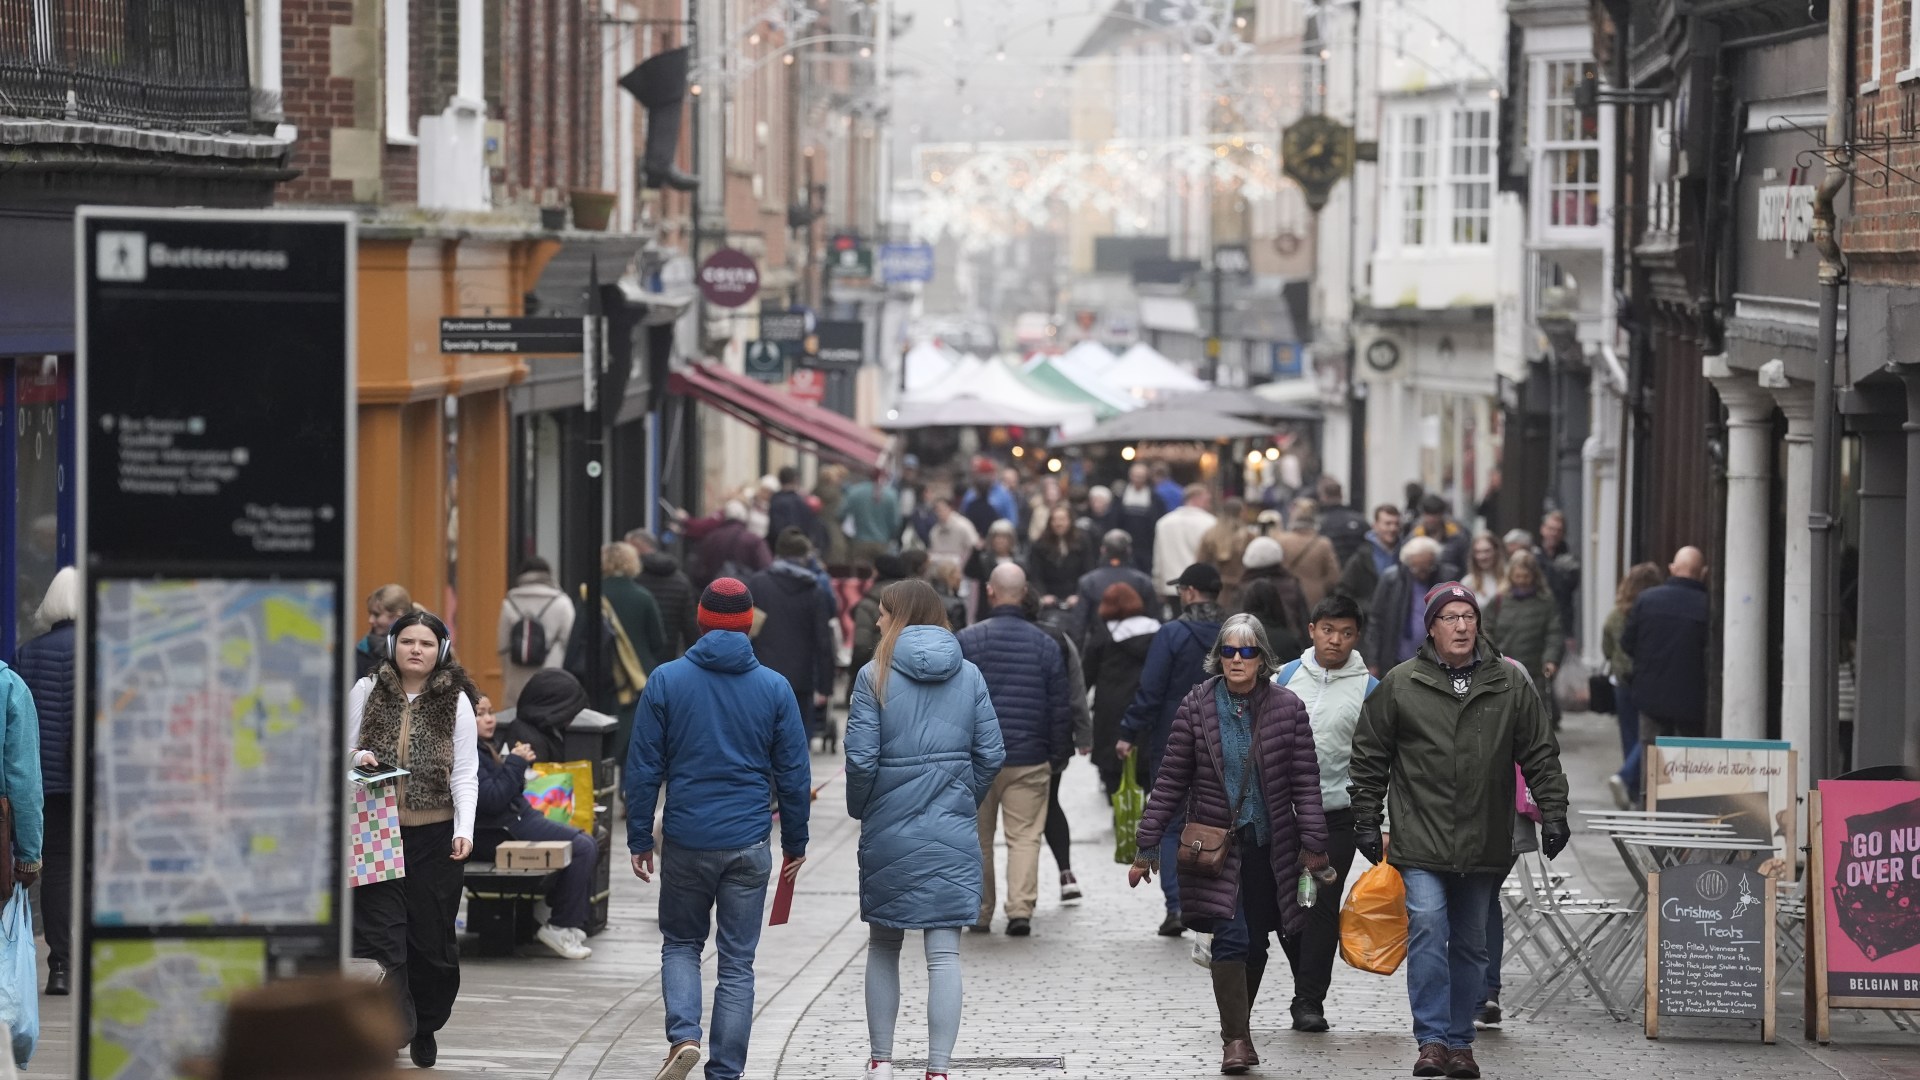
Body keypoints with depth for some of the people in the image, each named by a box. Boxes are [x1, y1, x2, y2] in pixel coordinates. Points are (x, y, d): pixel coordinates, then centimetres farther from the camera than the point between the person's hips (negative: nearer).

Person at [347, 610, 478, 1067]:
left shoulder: (455, 702, 3)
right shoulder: (365, 692, 4)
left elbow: (465, 774, 2)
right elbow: (341, 751, 14)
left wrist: (463, 831, -9)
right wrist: (357, 756, -10)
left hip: (435, 837, 0)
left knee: (433, 939, 8)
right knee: (381, 931, -12)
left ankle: (425, 1029, 27)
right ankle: (392, 1025, -9)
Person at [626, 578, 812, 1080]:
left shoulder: (666, 681, -3)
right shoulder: (774, 688, -1)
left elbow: (643, 767, -2)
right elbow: (794, 774, 3)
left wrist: (640, 837, 6)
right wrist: (795, 842, 14)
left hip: (685, 840, 0)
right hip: (748, 845, 0)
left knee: (680, 943, 17)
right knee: (737, 962, 7)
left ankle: (683, 1035, -6)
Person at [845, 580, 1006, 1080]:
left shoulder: (875, 676, -7)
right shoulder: (969, 675, 2)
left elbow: (861, 757, -11)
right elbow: (990, 754, 1)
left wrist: (859, 809, 6)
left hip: (888, 833, -1)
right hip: (954, 834, 1)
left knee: (883, 946, 15)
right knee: (944, 954, 0)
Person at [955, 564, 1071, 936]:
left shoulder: (965, 641, -4)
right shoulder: (1046, 645, 1)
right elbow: (1060, 707, 5)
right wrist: (1060, 753, 14)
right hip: (1029, 760, 0)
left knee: (977, 838, 10)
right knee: (1025, 836, 1)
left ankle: (979, 913, 15)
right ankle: (1021, 909, -11)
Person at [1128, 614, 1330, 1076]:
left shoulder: (1287, 708, -1)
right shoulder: (1196, 706, -2)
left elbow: (1305, 782, 1)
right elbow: (1171, 780, 1)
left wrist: (1312, 845, -6)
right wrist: (1147, 846, 0)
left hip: (1270, 846, 2)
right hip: (1217, 844, -2)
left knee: (1256, 944, 9)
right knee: (1231, 938, -14)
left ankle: (1237, 1026, 28)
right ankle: (1236, 1039, -11)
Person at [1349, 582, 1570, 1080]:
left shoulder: (1511, 685, 5)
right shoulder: (1400, 685, 1)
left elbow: (1541, 755, 9)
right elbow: (1370, 758, 6)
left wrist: (1553, 813, 1)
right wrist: (1367, 821, 4)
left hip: (1484, 847, 2)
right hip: (1421, 841, -2)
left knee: (1470, 945, 10)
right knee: (1427, 930, -16)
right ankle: (1432, 1040, -15)